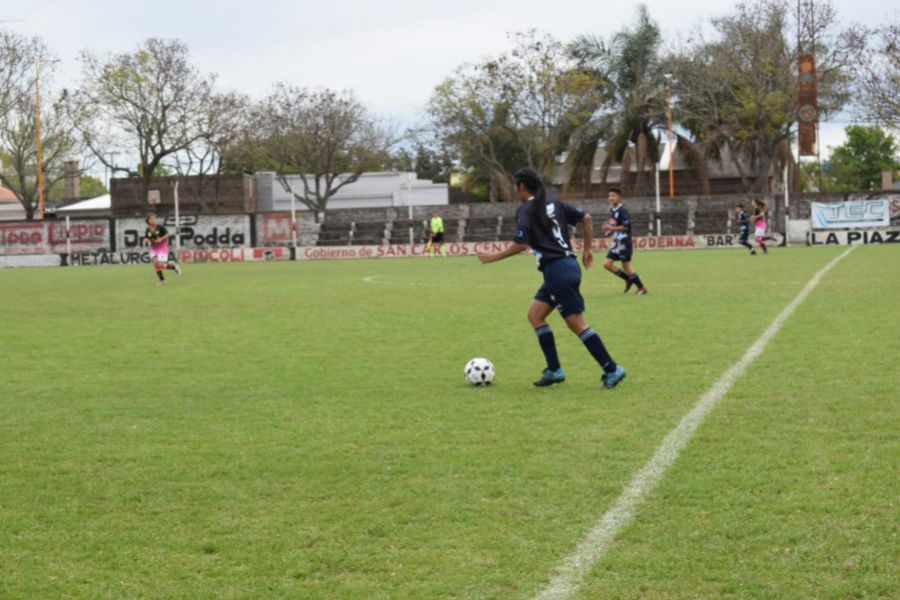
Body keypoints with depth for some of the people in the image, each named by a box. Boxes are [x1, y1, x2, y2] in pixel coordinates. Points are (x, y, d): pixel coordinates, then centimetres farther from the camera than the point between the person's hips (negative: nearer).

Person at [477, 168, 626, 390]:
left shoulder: (525, 210, -6)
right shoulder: (553, 205, 16)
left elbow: (521, 245, -16)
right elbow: (586, 218, 11)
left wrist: (494, 257, -3)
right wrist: (588, 250, 18)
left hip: (557, 270, -9)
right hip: (567, 265, 9)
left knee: (577, 324, -5)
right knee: (535, 315, 15)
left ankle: (611, 369, -4)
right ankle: (554, 370, 14)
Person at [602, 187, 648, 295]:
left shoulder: (622, 211, -16)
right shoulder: (612, 210, 11)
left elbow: (626, 227, -19)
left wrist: (611, 228, -22)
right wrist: (608, 230, 7)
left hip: (624, 242, -9)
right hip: (617, 242, 9)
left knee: (626, 265, -4)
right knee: (607, 264, 4)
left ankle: (641, 287, 10)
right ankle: (628, 279, 16)